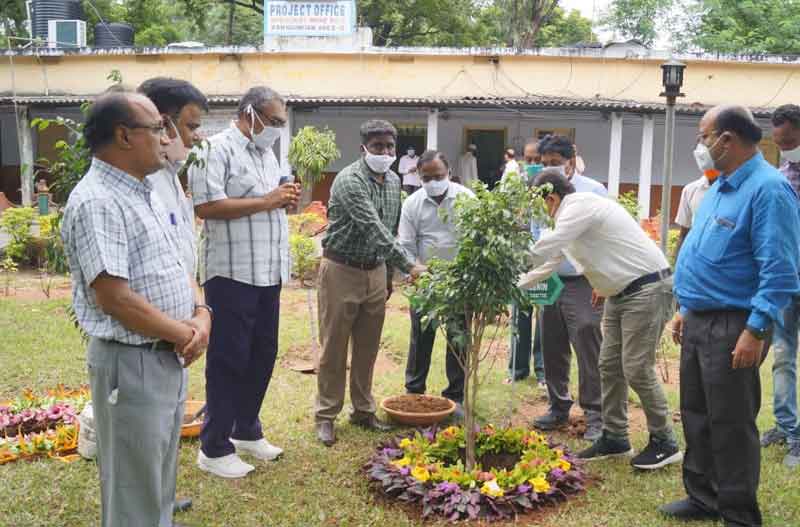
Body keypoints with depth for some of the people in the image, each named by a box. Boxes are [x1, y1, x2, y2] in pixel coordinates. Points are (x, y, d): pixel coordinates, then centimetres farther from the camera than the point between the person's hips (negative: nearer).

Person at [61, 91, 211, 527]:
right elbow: (115, 298, -26)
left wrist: (201, 315, -6)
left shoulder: (145, 194, 11)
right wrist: (185, 335, -14)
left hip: (169, 358, 9)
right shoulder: (96, 202, -20)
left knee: (160, 479, 23)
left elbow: (176, 268, 14)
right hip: (130, 363, -9)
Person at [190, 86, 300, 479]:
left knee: (263, 355, 15)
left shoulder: (266, 154, 18)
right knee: (228, 359, -1)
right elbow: (206, 206, -21)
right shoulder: (217, 149, -10)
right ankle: (214, 448, 11)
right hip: (231, 273, -8)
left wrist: (285, 201, 2)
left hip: (269, 273, 9)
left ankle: (246, 431, 30)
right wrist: (265, 201, -18)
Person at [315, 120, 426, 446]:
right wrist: (408, 266, -33)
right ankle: (326, 415, 13)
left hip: (375, 272, 6)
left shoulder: (394, 182, 7)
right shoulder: (349, 181, -18)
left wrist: (389, 276, 18)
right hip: (342, 271, -6)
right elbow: (373, 228, -27)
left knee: (368, 347, 12)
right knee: (334, 347, 2)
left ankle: (363, 411, 25)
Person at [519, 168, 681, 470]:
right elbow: (551, 260, 17)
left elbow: (542, 251, -23)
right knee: (610, 364, 10)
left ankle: (664, 443, 7)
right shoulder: (574, 213, 13)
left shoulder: (579, 206, -18)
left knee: (636, 368, -7)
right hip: (621, 293, 10)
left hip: (647, 289, -10)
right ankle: (614, 439, 19)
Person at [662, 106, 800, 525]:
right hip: (699, 321, 9)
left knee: (730, 425, 0)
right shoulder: (719, 187, 14)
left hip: (732, 326, -9)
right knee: (697, 416, 16)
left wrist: (755, 331, -25)